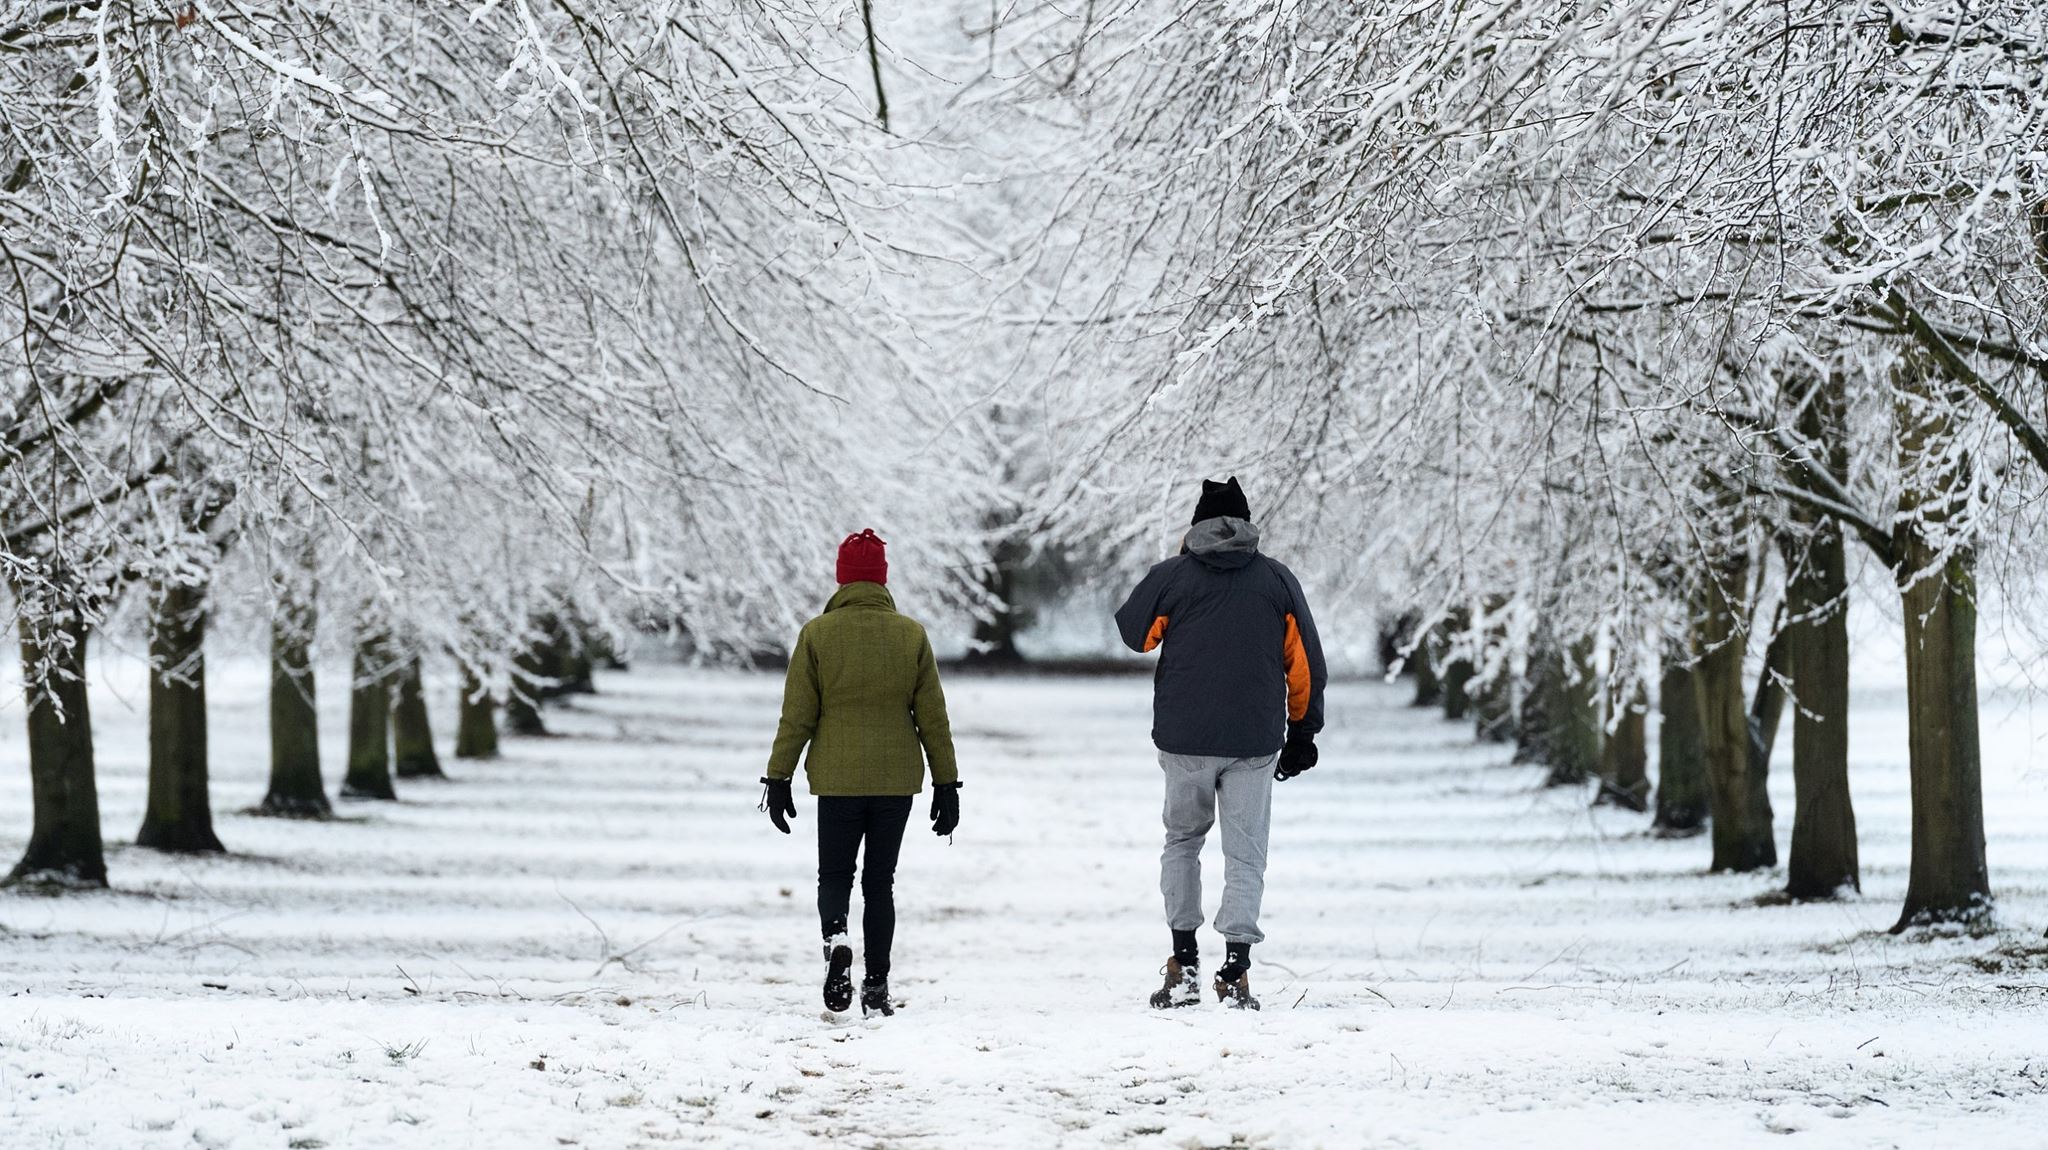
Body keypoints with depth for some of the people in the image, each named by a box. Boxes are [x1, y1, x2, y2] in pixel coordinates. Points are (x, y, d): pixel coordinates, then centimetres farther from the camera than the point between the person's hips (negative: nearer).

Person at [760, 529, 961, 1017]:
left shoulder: (817, 634, -4)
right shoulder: (911, 635, 1)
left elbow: (797, 716, -4)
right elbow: (933, 718, 3)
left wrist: (778, 780, 3)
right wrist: (946, 784, 9)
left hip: (837, 779, -1)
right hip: (897, 779, 1)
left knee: (835, 875, 10)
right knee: (880, 880, 11)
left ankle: (836, 938, -20)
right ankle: (877, 986, 6)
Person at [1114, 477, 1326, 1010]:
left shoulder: (1171, 577, -2)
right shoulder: (1278, 580, 3)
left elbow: (1133, 632, 14)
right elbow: (1306, 664, 5)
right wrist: (1302, 735, 15)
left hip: (1184, 740, 0)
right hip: (1255, 744, 0)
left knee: (1182, 841, 19)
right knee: (1245, 855, 4)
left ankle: (1185, 966, 13)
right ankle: (1235, 975, -8)